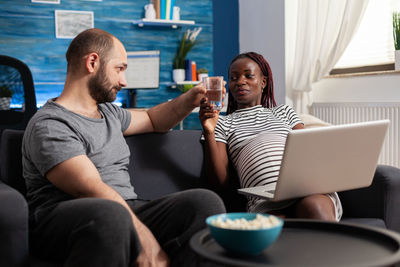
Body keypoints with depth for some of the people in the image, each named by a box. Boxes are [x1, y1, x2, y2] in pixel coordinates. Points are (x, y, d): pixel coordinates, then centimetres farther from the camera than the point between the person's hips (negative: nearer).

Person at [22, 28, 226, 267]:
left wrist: (191, 100, 21)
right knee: (110, 214, -43)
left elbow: (152, 120, 40)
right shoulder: (50, 126, -7)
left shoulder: (109, 112, 22)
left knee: (206, 201, -19)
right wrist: (148, 247, -25)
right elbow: (94, 191, -19)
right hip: (63, 222, -7)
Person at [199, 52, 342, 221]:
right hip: (266, 203, -2)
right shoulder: (223, 123, 22)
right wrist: (208, 133, -2)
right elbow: (220, 180, 10)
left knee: (313, 205, -36)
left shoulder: (284, 112, 31)